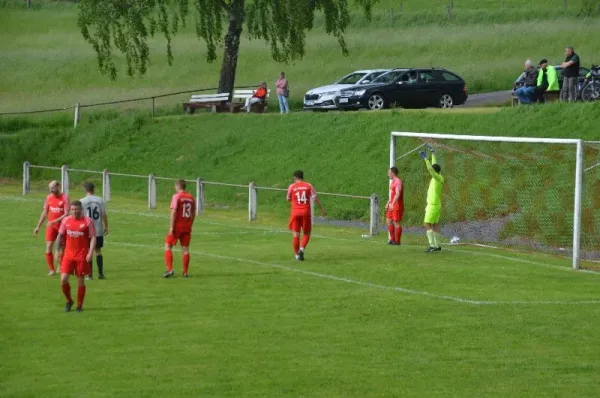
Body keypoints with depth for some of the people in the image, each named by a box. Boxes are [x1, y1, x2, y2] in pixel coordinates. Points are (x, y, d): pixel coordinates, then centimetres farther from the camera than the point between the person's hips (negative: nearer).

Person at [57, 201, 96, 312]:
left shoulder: (88, 221, -5)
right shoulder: (66, 220, 5)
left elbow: (93, 237, -5)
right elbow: (60, 235, 14)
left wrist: (90, 253, -16)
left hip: (82, 256, -3)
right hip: (68, 254, 3)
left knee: (80, 280, 3)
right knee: (63, 279, -7)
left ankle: (79, 305, 16)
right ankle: (69, 301, 16)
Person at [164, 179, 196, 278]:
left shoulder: (176, 196, -9)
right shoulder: (191, 198, 9)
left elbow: (173, 212, -15)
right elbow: (193, 214, 13)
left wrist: (171, 227, -15)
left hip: (177, 226, -5)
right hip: (187, 227, 5)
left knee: (168, 246, 4)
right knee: (185, 249, 9)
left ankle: (170, 270, -7)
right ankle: (185, 272, 11)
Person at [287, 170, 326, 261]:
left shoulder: (291, 187, 1)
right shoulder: (308, 186, 2)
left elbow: (288, 199, 13)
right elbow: (315, 198, -3)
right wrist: (322, 209, 1)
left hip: (295, 213, 0)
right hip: (306, 213, 0)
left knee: (296, 234, 6)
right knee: (306, 234, 11)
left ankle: (297, 255, 4)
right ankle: (302, 249, -12)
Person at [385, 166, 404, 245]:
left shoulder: (398, 181, -16)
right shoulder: (393, 181, 16)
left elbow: (397, 194, -27)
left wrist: (392, 204, -35)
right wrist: (388, 203, 28)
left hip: (397, 206, -10)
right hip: (392, 206, 10)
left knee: (396, 222, -7)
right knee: (388, 220, 12)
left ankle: (397, 241, -2)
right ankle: (392, 239, 17)